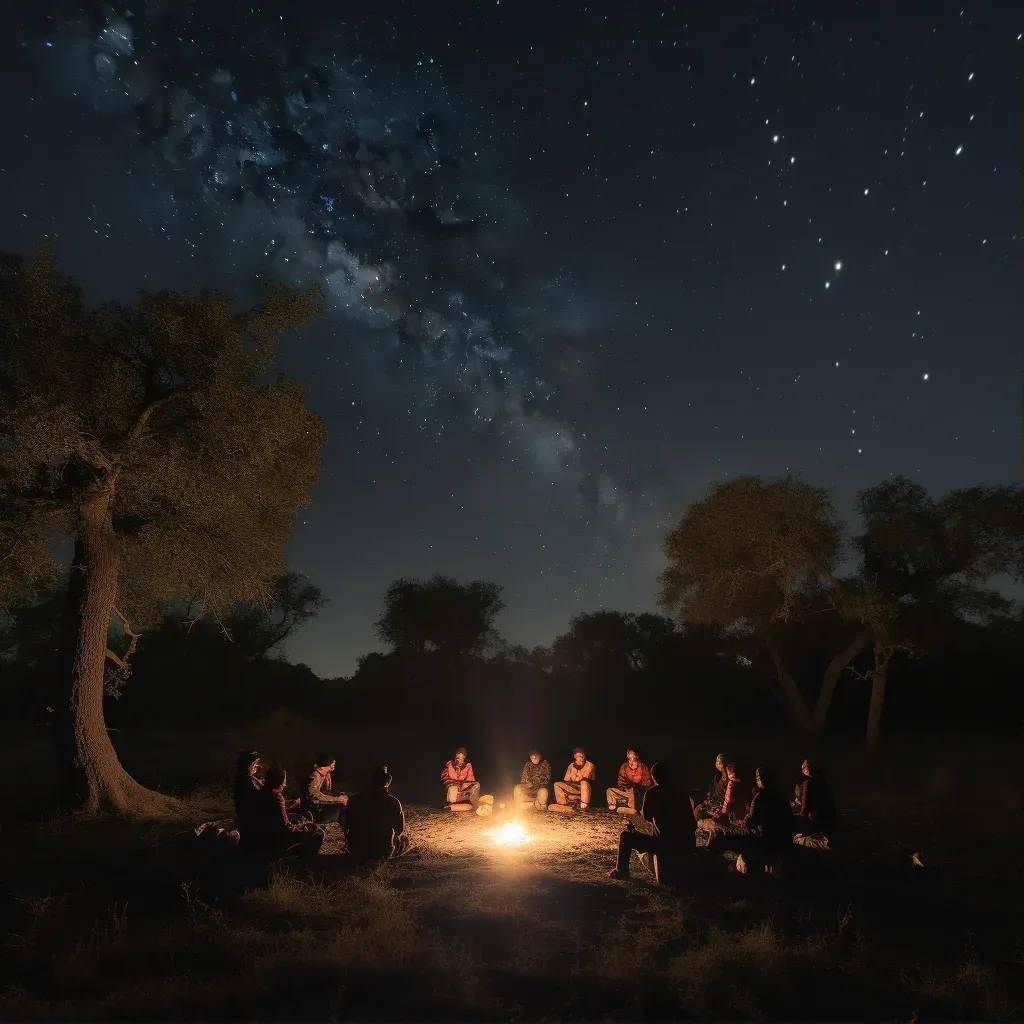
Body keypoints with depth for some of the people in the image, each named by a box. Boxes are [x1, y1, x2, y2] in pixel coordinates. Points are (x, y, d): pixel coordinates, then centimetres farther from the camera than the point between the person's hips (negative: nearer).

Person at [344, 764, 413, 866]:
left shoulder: (354, 799, -10)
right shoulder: (393, 803, -18)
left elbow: (347, 826, 3)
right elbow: (400, 830, -5)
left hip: (356, 851, 4)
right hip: (380, 853, -3)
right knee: (404, 839, 22)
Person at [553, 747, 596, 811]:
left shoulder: (589, 765, -6)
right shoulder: (571, 766, 7)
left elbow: (585, 780, -17)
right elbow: (566, 780, 6)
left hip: (586, 789, -4)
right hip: (573, 788, 4)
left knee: (584, 782, -38)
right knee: (557, 784, -13)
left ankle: (584, 806, -34)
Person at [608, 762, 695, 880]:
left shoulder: (652, 793, -7)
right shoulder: (681, 794, 9)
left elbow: (646, 816, 5)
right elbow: (691, 822, 15)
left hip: (666, 847, -6)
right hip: (687, 847, 6)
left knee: (625, 835, 10)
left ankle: (621, 871, 18)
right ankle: (651, 863, 54)